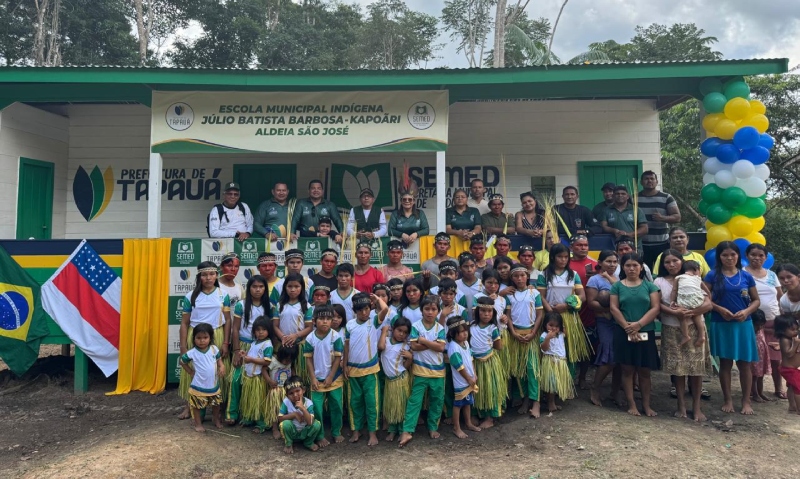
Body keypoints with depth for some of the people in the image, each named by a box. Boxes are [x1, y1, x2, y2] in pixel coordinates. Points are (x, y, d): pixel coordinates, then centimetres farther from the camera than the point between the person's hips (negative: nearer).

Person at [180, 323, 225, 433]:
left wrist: (222, 366, -13)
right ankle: (198, 423, 31)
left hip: (214, 385, 4)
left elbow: (219, 359, 7)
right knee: (197, 406, 11)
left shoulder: (214, 349, -8)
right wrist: (190, 372, -3)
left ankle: (216, 420, 42)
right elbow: (182, 362, -1)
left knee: (216, 404, 20)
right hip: (198, 386, -3)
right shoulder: (192, 353, -16)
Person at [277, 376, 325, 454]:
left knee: (317, 424, -26)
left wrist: (303, 408, -41)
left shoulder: (308, 403, -20)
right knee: (286, 423, -31)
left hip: (305, 432, 0)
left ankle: (308, 443, 4)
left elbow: (310, 422, -30)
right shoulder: (286, 402, -16)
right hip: (292, 433, 0)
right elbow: (279, 418, -15)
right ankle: (288, 444, -1)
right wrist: (294, 414, -26)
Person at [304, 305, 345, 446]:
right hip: (317, 379, 0)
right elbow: (308, 359, -2)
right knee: (317, 409, 4)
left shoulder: (336, 336, -13)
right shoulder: (310, 338, -9)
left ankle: (336, 432, 30)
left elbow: (338, 358, -9)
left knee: (336, 407, 11)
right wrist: (313, 378, -7)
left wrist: (330, 377, -11)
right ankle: (320, 436, 21)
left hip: (334, 379, 0)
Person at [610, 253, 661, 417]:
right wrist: (627, 327, -13)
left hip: (646, 333, 1)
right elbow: (614, 308, -2)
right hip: (624, 333, 0)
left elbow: (655, 308, -4)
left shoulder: (649, 285, 6)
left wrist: (638, 325, -14)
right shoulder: (617, 286, 5)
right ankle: (631, 404, 11)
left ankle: (646, 404, 17)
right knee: (627, 369, 3)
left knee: (644, 370, 6)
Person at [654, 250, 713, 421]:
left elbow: (708, 304, -3)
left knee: (696, 368, 0)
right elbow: (657, 305, -6)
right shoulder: (659, 282, 4)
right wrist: (674, 313, -23)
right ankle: (681, 406, 13)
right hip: (671, 330, 0)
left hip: (694, 329, 0)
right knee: (677, 368, 2)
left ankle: (696, 407, 11)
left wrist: (690, 312, -21)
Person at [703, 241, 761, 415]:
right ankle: (728, 400, 18)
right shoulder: (713, 275, -2)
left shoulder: (746, 276, 4)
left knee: (744, 364, 6)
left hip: (743, 325, 1)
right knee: (725, 363, 7)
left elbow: (756, 300, 7)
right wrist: (720, 309, -17)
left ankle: (746, 401, 18)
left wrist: (746, 311, -11)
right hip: (721, 325, -1)